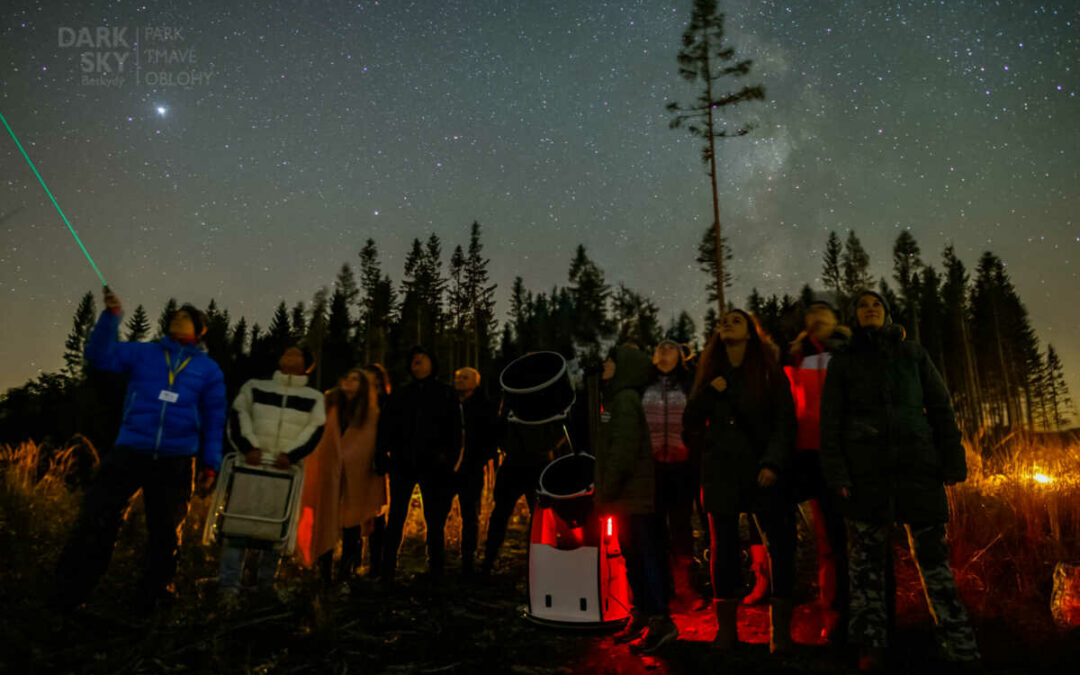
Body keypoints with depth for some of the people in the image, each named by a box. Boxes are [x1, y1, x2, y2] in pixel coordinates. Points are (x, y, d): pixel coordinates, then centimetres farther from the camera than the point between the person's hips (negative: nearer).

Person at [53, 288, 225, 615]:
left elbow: (214, 420, 8)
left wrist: (210, 466, 3)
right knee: (95, 521, -4)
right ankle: (68, 594, 11)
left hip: (176, 462, 0)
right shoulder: (142, 353, 11)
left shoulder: (208, 370, 9)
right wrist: (111, 315, -15)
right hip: (129, 452, 0)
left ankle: (150, 599, 24)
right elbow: (100, 355, -3)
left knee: (165, 532, 7)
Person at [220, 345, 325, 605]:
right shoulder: (254, 387, 15)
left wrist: (291, 455, -13)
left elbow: (314, 431, 2)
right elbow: (238, 417, 4)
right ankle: (229, 587, -6)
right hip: (251, 464, 0)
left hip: (286, 469, 0)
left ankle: (265, 586, 12)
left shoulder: (314, 398, 13)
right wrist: (248, 447, -11)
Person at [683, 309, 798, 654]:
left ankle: (781, 631, 0)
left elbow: (785, 421, -2)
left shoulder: (768, 371, 6)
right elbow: (690, 423, 10)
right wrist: (710, 392, -6)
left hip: (761, 471, -2)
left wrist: (773, 463, -15)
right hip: (721, 473, 2)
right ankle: (726, 630, 12)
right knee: (724, 550, 4)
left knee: (781, 546, -10)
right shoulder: (710, 374, 13)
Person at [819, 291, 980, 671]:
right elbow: (830, 419, 3)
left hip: (917, 461, 1)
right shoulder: (843, 361, 10)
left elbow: (940, 408, 11)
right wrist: (836, 471, -7)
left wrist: (952, 461, 0)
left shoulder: (913, 354, 15)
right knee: (867, 554, 1)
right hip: (865, 465, -1)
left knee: (932, 551, 0)